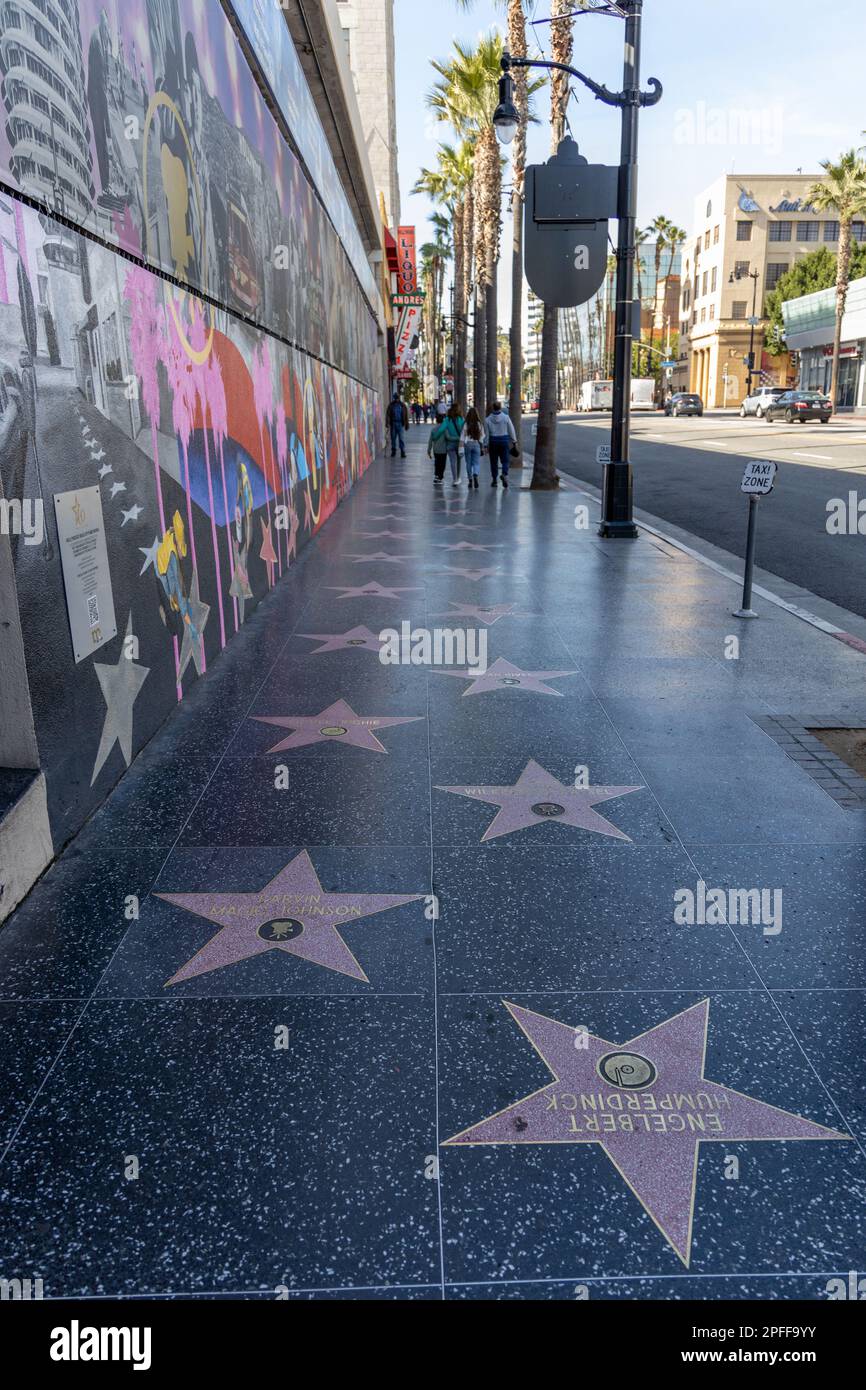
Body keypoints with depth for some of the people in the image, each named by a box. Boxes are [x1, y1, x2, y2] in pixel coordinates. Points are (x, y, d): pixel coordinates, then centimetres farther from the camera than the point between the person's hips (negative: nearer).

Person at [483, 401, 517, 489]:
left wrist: (485, 445, 3)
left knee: (494, 461, 9)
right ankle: (505, 474, -19)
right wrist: (514, 441, 9)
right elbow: (511, 430, 0)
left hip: (493, 441, 0)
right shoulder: (506, 417, -3)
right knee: (505, 460, 6)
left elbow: (486, 434, -1)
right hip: (504, 440, 0)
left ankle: (494, 480, 12)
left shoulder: (488, 419, -2)